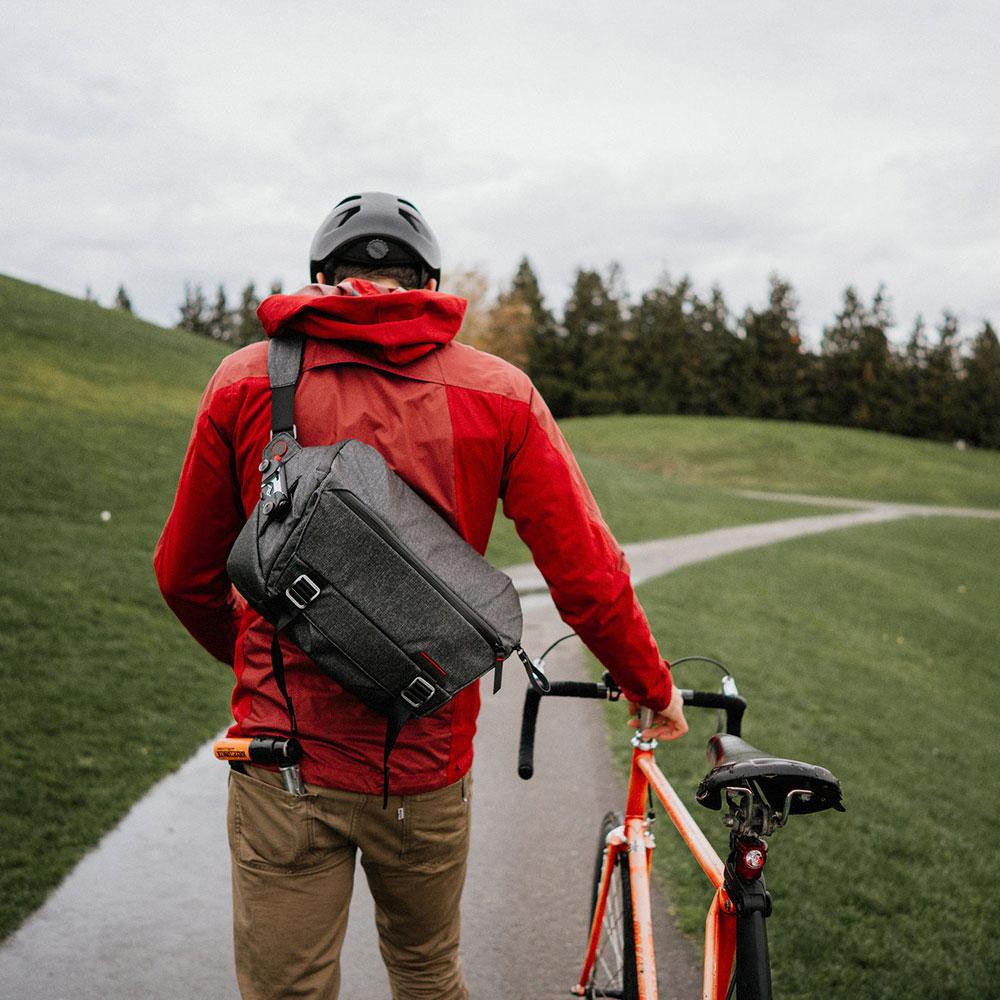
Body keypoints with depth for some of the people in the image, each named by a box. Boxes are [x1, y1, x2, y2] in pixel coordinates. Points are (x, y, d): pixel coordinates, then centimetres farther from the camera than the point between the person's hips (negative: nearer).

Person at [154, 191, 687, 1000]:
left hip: (284, 756, 0)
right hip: (428, 765, 1)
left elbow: (186, 577, 6)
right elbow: (586, 576, -4)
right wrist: (652, 687, 13)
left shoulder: (248, 380, -1)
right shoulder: (499, 393, -2)